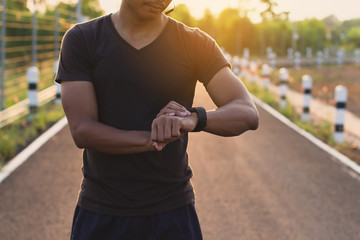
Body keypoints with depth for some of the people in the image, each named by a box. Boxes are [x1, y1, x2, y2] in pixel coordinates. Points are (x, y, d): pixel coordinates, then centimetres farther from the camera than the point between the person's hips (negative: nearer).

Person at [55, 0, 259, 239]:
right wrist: (151, 140, -26)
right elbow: (82, 131, -11)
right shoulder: (80, 39, -2)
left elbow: (248, 114, -12)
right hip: (100, 213, 0)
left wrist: (194, 119, -32)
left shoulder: (194, 43, -1)